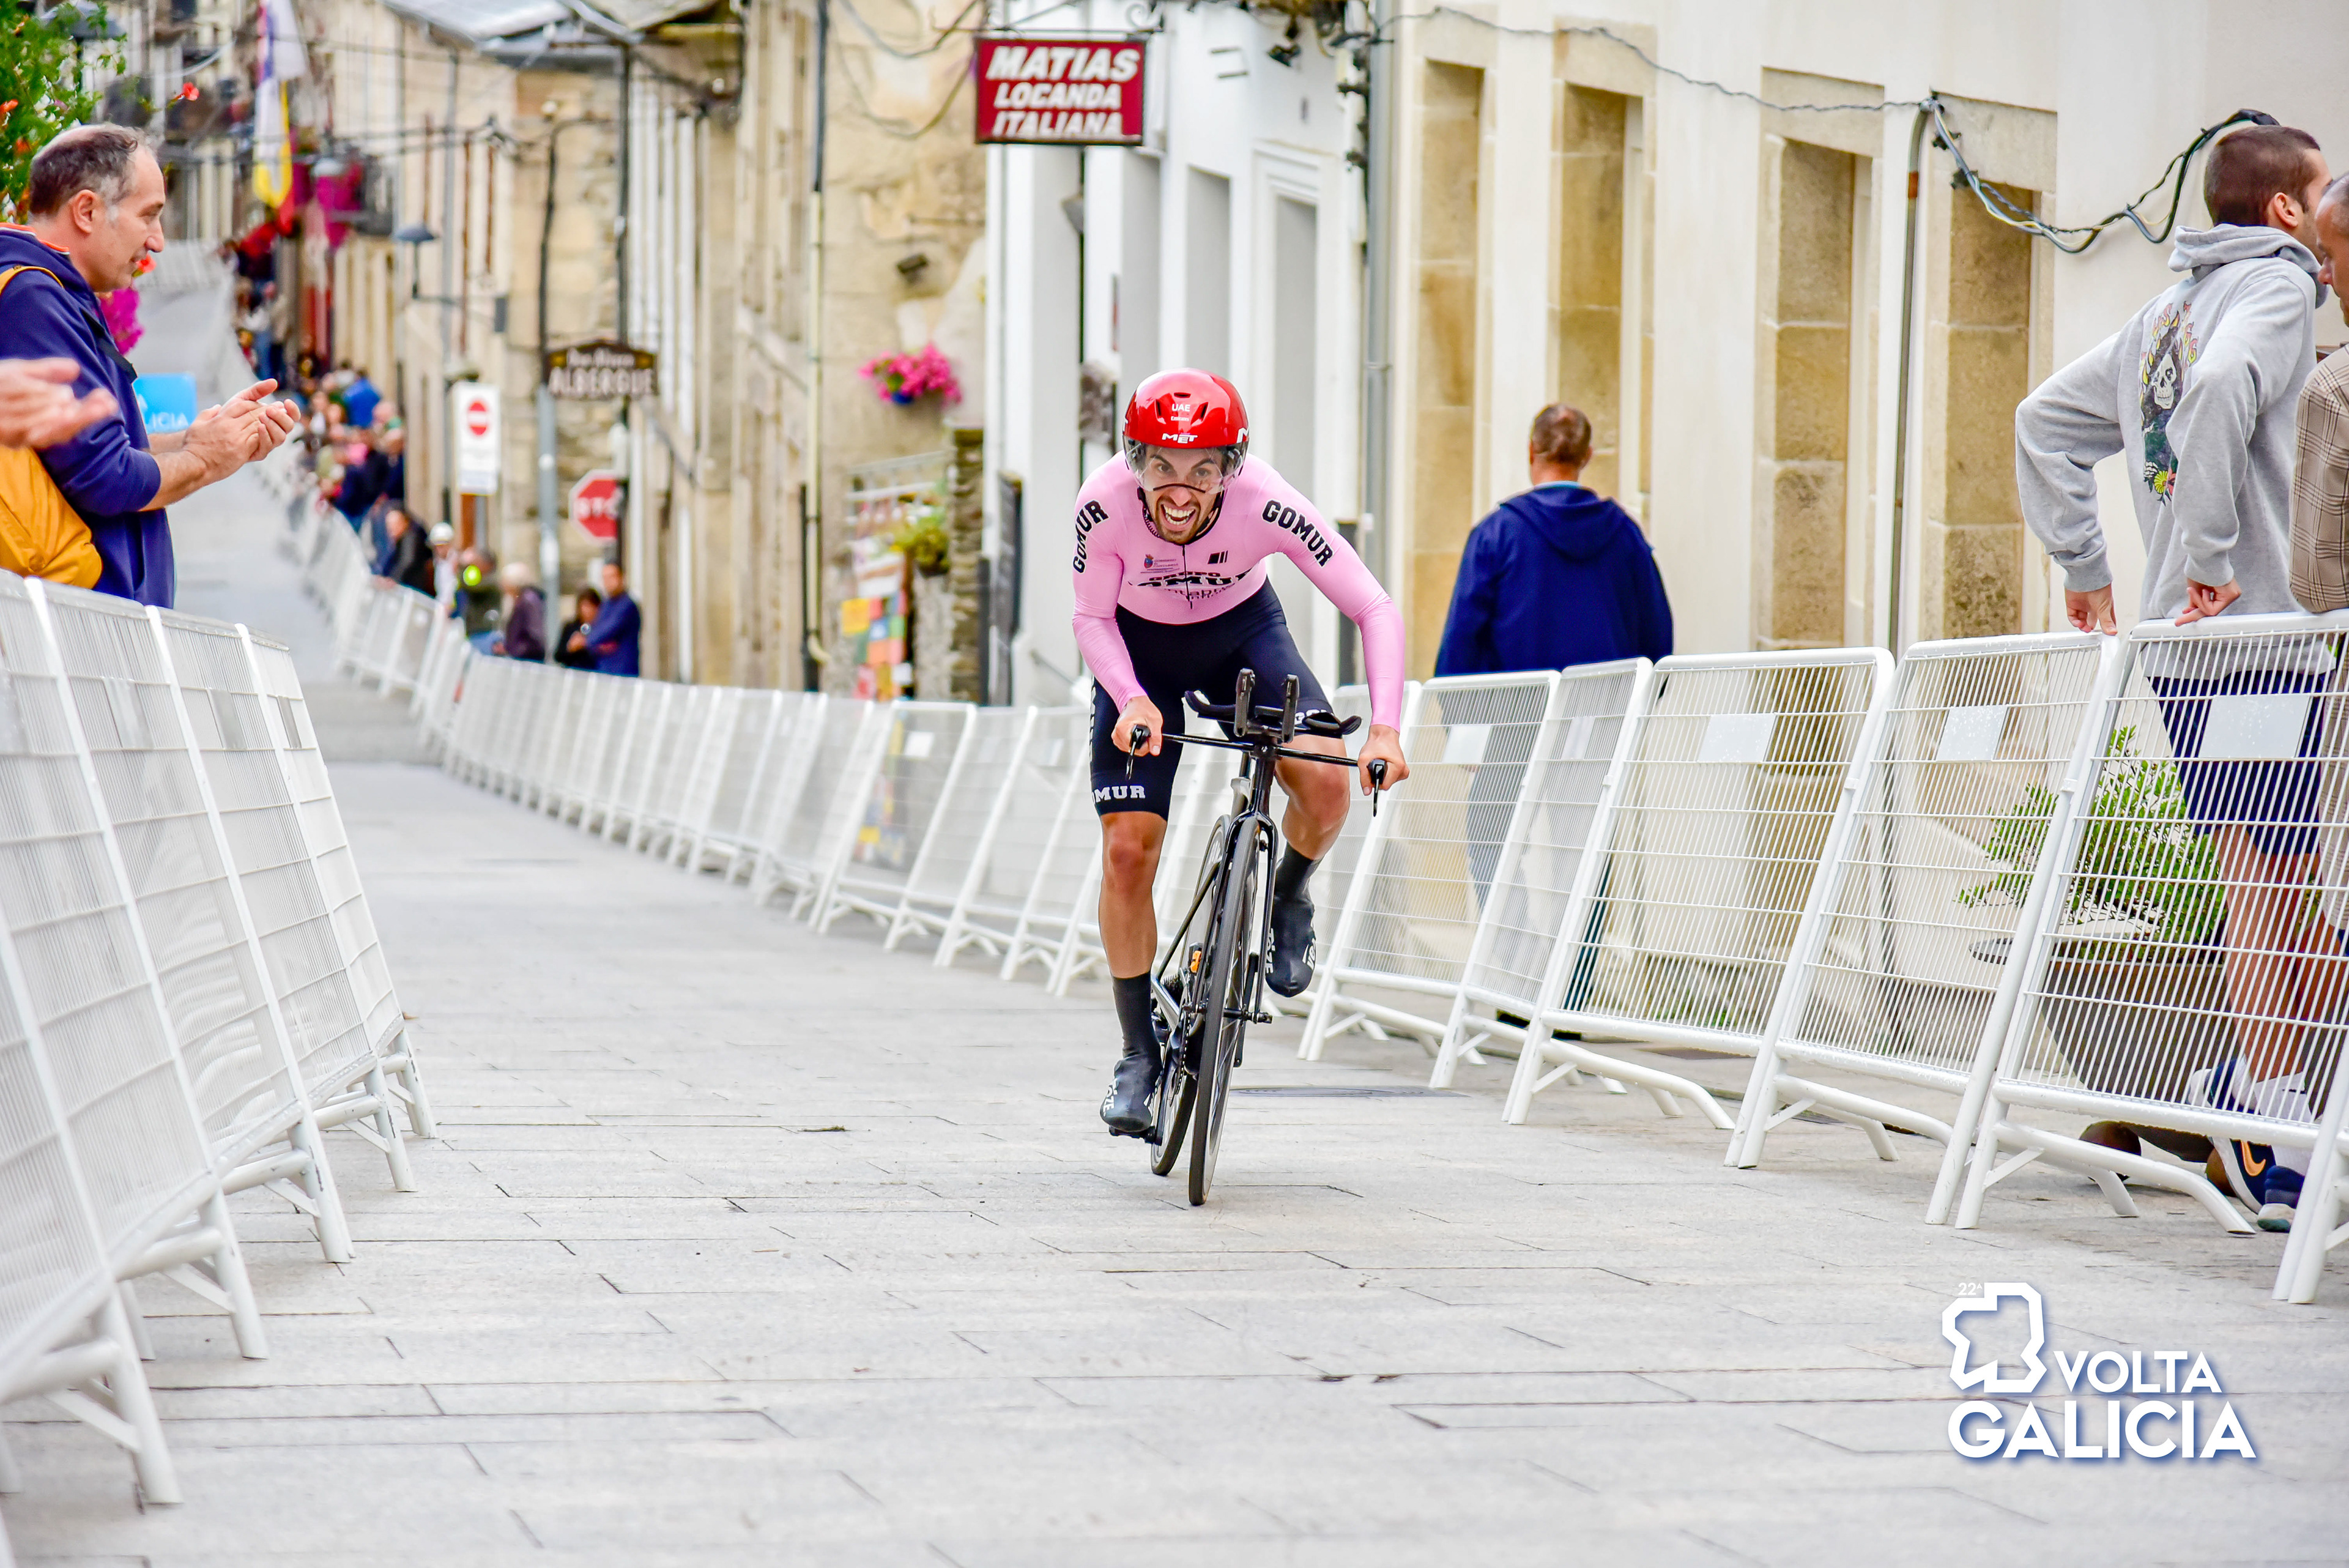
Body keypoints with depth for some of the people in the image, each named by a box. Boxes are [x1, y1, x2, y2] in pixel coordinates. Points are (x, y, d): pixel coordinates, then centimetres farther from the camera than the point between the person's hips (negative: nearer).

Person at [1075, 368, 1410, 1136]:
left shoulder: (1264, 502, -33)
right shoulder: (1105, 504, -32)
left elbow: (1375, 609, -27)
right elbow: (1092, 619, -14)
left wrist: (1385, 727, -39)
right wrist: (1132, 701, -32)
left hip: (1241, 632, 0)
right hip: (1140, 649, 0)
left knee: (1324, 780, -26)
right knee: (1127, 849, -10)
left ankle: (1287, 902, 8)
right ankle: (1140, 1053, 6)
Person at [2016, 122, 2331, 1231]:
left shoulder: (2168, 311, 19)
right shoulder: (2278, 286, -6)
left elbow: (2045, 418, 24)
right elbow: (2221, 389, -26)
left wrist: (2082, 561, 22)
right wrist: (2210, 555, -21)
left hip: (2178, 644, 8)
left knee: (2265, 879, 13)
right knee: (2276, 880, -5)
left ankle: (2242, 1091, 10)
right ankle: (2264, 1136, -6)